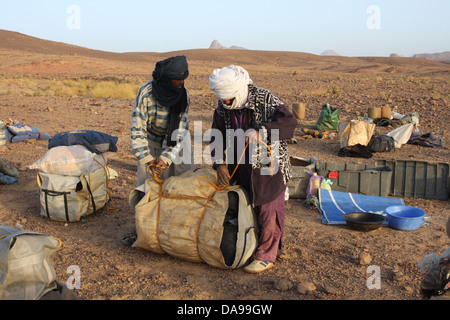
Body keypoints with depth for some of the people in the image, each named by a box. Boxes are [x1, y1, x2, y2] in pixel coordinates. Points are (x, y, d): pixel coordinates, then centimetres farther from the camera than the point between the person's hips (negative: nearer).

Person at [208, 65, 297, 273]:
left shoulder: (265, 99, -17)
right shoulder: (222, 109, 0)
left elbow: (289, 121, -26)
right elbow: (217, 137, 7)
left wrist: (261, 133, -38)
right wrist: (220, 164, -6)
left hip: (269, 165, -5)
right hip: (241, 168, 6)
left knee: (268, 211, -1)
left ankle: (266, 256, 11)